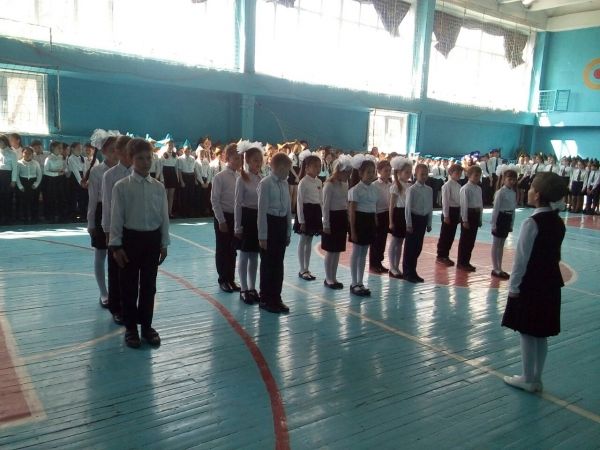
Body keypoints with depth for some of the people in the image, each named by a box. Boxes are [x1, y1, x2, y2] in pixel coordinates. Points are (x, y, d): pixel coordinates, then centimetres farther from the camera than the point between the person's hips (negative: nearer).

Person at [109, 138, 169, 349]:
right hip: (130, 238, -2)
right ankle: (130, 328, 23)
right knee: (129, 286, 8)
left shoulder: (158, 187, 2)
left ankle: (147, 326, 26)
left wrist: (164, 244, 5)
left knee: (149, 286, 11)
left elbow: (164, 217, 6)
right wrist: (116, 246, -9)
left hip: (152, 239, 3)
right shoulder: (121, 186, -6)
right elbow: (116, 217, -6)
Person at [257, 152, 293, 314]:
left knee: (278, 263, 13)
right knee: (268, 263, 3)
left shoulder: (285, 184, 9)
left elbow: (288, 208, 13)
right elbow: (262, 210, -14)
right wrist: (262, 235, -16)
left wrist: (288, 232, 13)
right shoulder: (265, 183, -12)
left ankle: (276, 298, 25)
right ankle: (265, 300, 16)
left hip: (282, 223, 7)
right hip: (270, 223, -7)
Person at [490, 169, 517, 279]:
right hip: (500, 218, -7)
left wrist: (511, 224, 12)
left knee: (501, 245, 14)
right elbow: (495, 209, -15)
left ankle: (499, 268, 21)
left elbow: (513, 209, 12)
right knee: (495, 245, 2)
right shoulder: (500, 192, -14)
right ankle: (495, 269, 7)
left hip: (508, 219, 8)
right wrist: (493, 224, -16)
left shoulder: (514, 193, 8)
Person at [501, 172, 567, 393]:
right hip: (550, 284, 8)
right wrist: (548, 274, 17)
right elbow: (555, 254, 10)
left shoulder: (532, 223, -19)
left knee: (527, 333, 5)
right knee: (541, 334, 15)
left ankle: (527, 379, 17)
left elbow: (522, 258, -17)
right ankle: (536, 379, 27)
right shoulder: (558, 222, 4)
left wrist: (513, 286, -9)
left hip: (530, 285, -8)